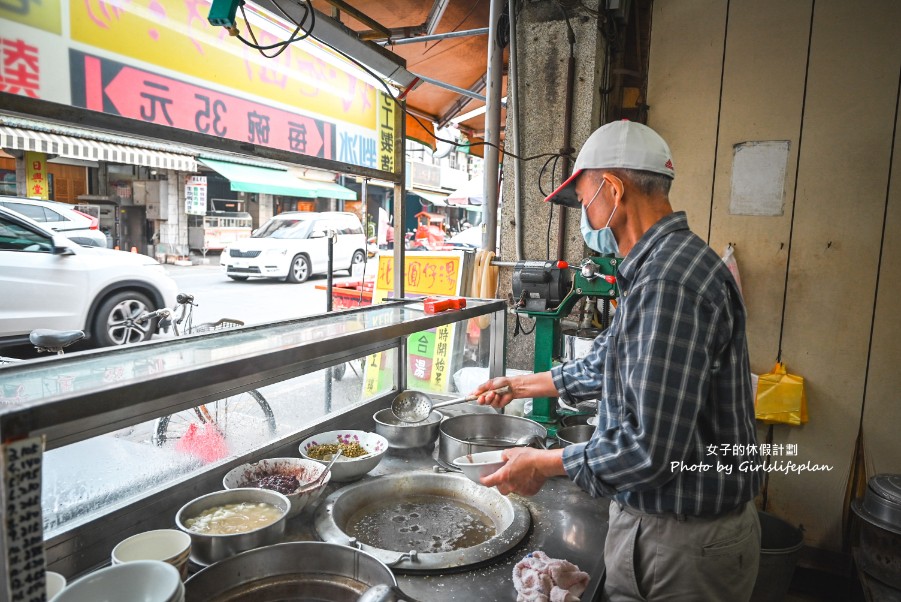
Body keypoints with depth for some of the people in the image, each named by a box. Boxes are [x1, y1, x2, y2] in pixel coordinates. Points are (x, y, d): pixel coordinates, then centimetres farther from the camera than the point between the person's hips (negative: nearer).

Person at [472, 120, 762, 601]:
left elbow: (651, 447, -30)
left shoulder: (669, 281, -28)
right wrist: (522, 385, 23)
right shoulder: (658, 267, 8)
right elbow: (607, 365, 18)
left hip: (684, 541, -9)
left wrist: (545, 464, -16)